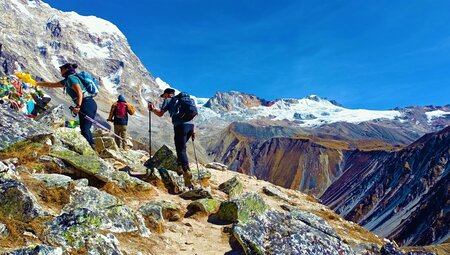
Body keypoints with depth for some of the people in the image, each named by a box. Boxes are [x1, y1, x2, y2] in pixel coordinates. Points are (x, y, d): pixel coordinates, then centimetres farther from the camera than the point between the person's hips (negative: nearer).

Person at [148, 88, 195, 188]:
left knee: (181, 150, -8)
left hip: (180, 125, -7)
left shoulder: (168, 100, 12)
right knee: (181, 147, 24)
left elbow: (160, 113, 5)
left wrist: (152, 109, 24)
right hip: (190, 125, 7)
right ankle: (180, 167, 22)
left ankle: (188, 177, -17)